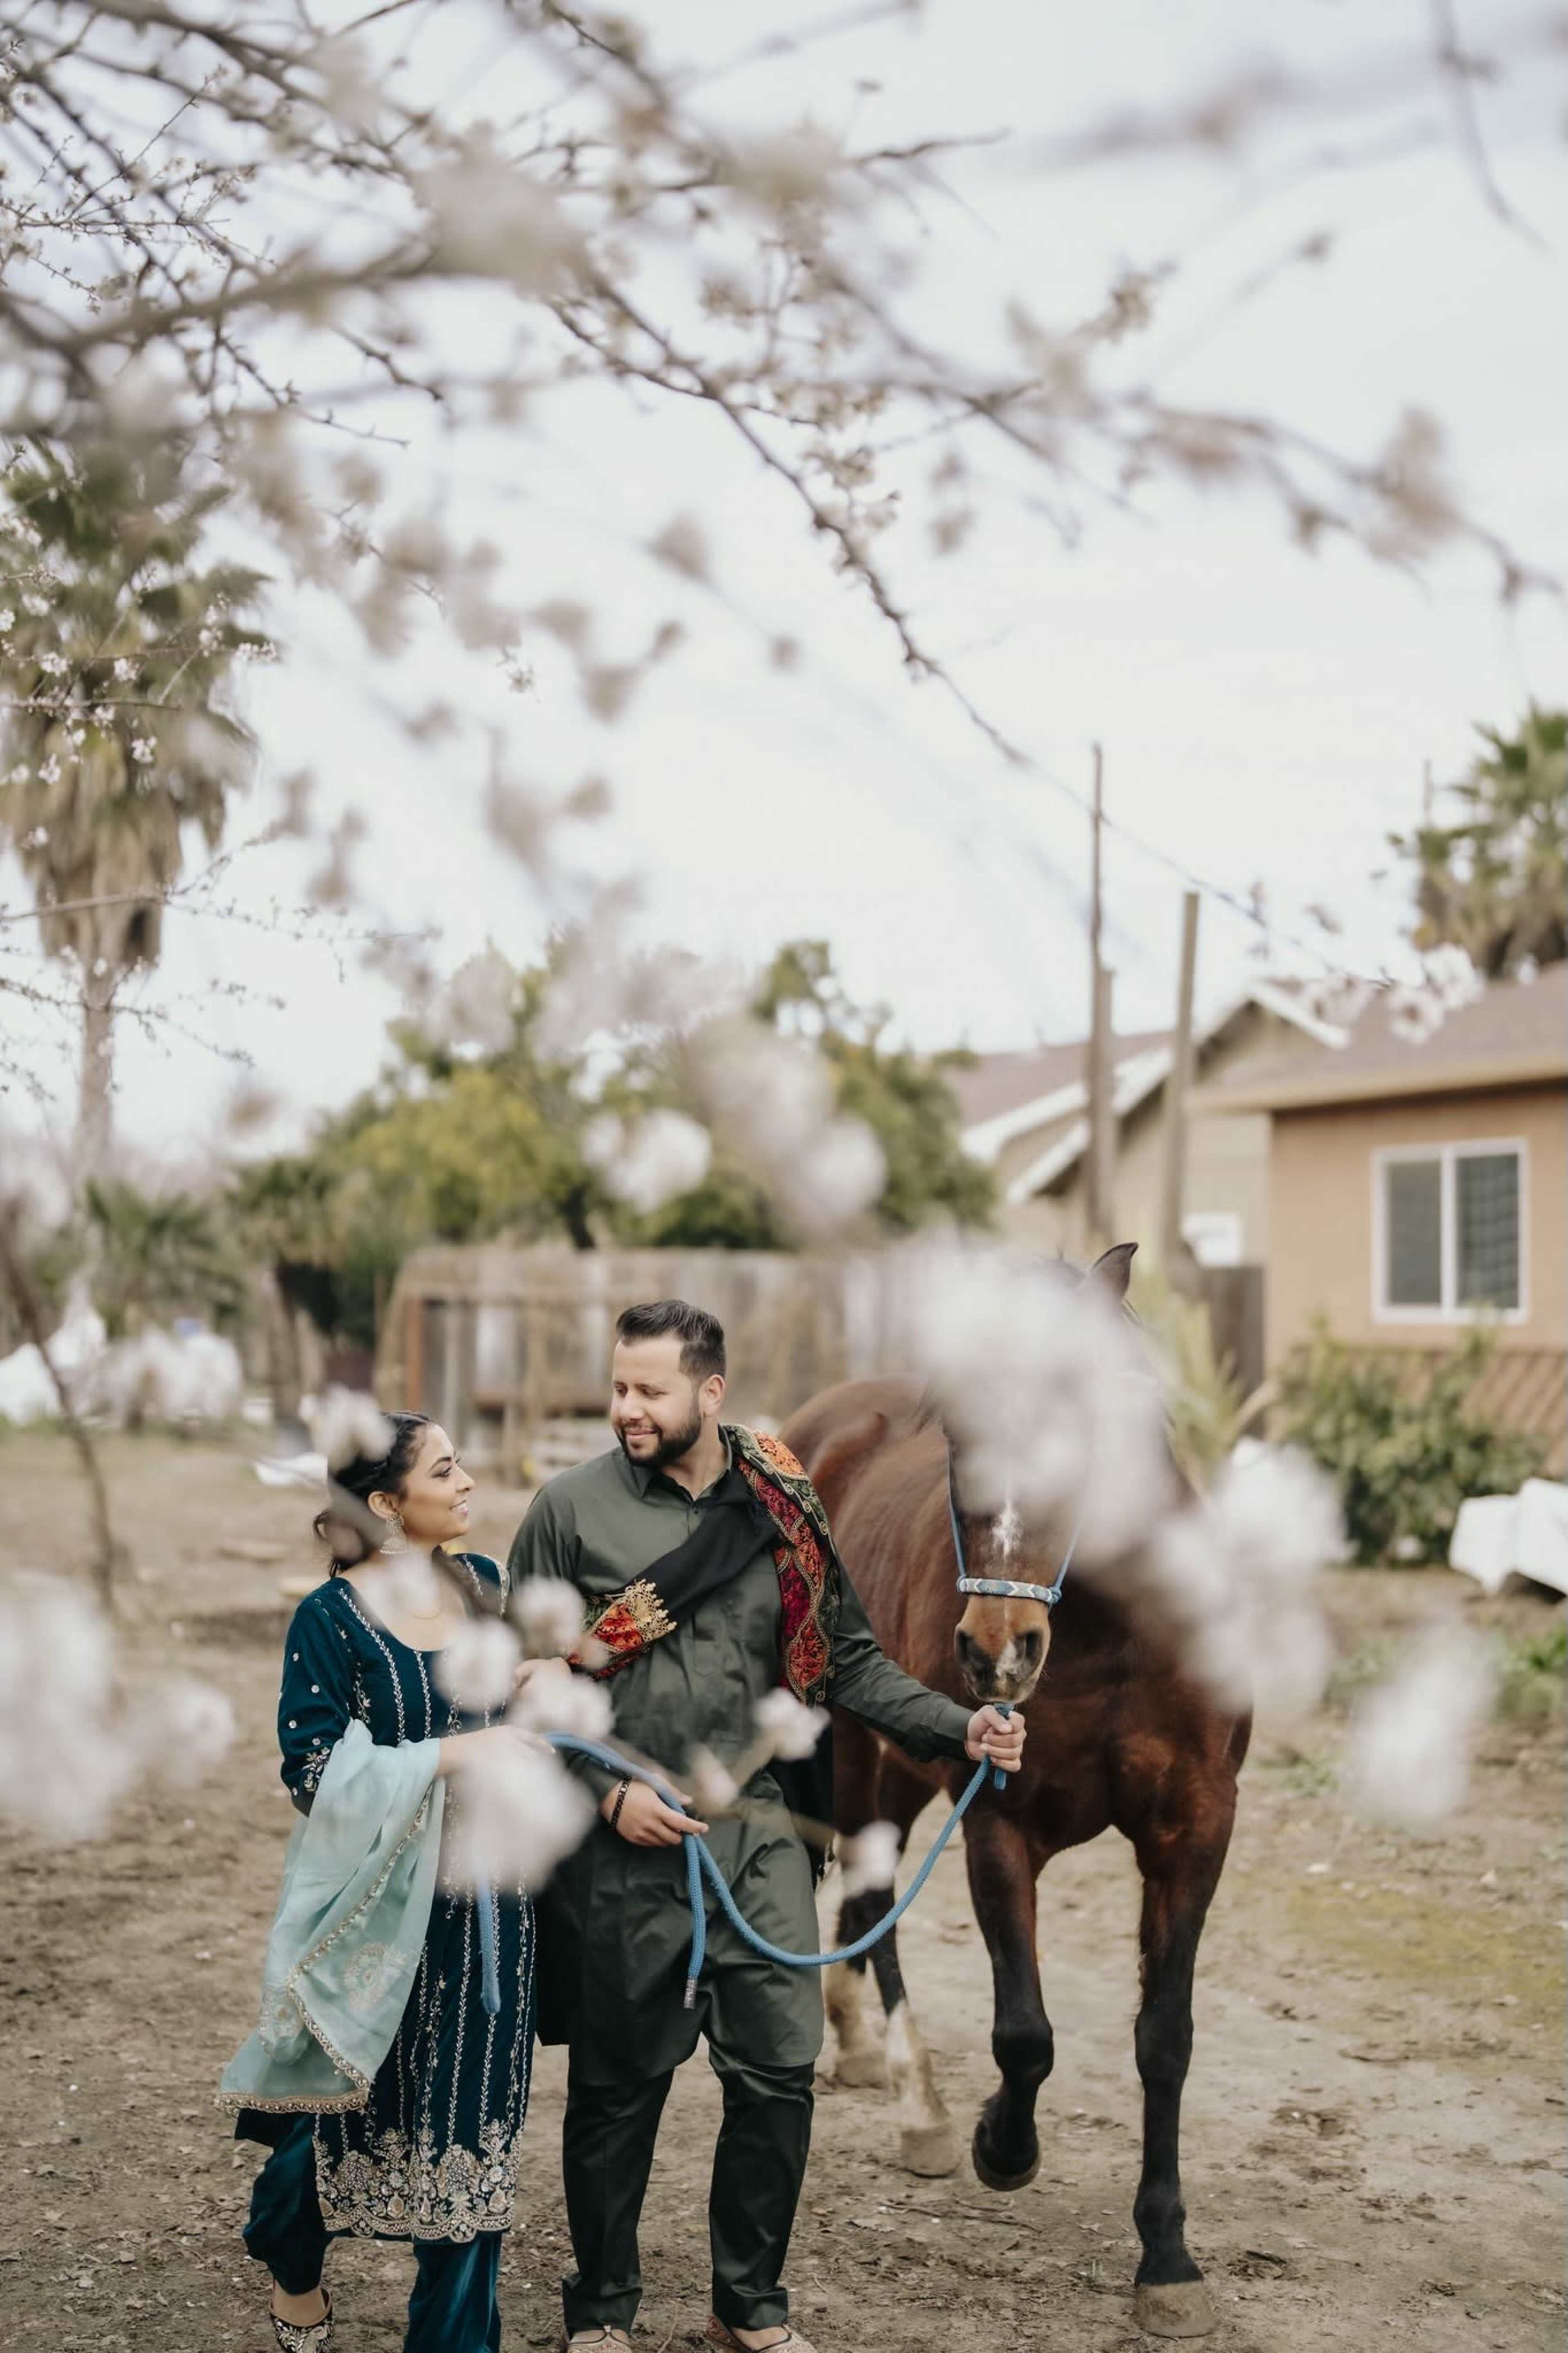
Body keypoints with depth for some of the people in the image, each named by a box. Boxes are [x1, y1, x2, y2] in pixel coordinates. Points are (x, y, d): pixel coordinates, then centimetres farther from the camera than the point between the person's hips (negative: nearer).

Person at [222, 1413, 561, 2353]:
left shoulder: (487, 1584, 3)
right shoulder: (332, 1620, -12)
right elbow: (314, 1769, -15)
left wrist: (547, 1685, -4)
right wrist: (448, 1755, -22)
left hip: (489, 1900, 4)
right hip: (384, 1901, -4)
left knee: (472, 2119, 9)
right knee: (361, 2100, 11)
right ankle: (294, 2271, 40)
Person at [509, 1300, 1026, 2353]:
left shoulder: (780, 1509, 3)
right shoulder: (570, 1509, -4)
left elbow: (849, 1662, 8)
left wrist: (961, 1727, -5)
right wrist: (606, 1791, -12)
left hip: (755, 1831, 3)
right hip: (624, 1841, -2)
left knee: (780, 2069, 4)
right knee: (617, 2087, 8)